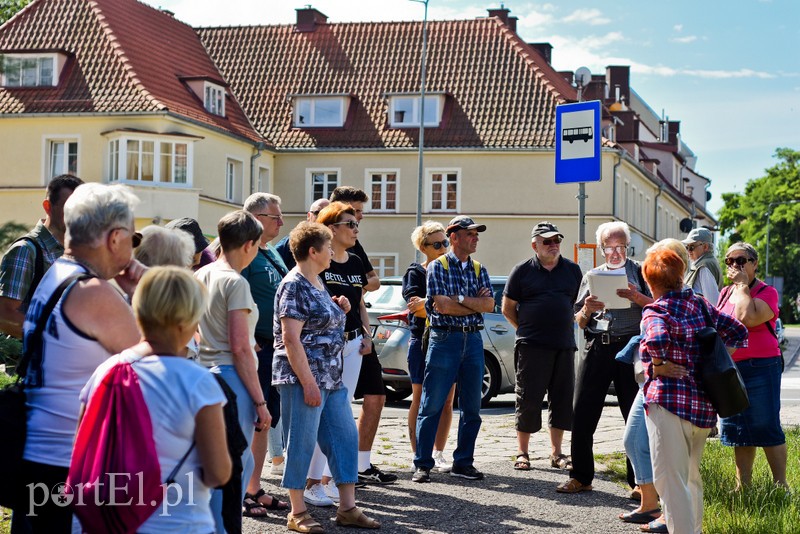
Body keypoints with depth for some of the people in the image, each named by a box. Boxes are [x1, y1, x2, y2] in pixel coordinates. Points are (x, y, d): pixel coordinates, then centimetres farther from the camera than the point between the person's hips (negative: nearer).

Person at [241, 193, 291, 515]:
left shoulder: (273, 253, 17)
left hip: (276, 348, 9)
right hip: (255, 349, -9)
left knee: (266, 420, 13)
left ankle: (255, 489, 22)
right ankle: (239, 493, 3)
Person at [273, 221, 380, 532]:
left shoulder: (317, 282, 14)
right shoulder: (294, 286, -14)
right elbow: (290, 338, -19)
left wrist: (339, 309, 7)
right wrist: (308, 382, -22)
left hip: (332, 378, 10)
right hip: (303, 377, -10)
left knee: (345, 437, 9)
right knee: (301, 443, -1)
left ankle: (347, 509, 16)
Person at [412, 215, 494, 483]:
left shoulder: (479, 270, 15)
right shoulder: (438, 266, 0)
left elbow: (489, 304, -1)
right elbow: (441, 305, -12)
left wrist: (458, 298, -10)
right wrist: (475, 304, -4)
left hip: (473, 340, 5)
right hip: (445, 339, -5)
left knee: (472, 408, 7)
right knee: (432, 406, -4)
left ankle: (463, 463, 16)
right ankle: (422, 464, 3)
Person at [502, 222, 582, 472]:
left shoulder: (572, 270, 11)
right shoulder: (522, 271, 2)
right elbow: (508, 308, 6)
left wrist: (570, 323, 7)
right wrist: (526, 329, 1)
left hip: (564, 346, 3)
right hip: (531, 347, -3)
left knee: (563, 399, 5)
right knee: (528, 399, -2)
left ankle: (556, 453, 16)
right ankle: (522, 453, 9)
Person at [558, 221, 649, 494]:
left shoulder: (639, 272, 10)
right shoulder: (592, 276, 18)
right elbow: (579, 322, 17)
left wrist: (637, 298, -17)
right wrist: (586, 310, -5)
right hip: (597, 347, 3)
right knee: (582, 413, -1)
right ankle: (581, 477, 11)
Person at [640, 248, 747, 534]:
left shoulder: (655, 311, -9)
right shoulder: (700, 304, 11)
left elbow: (656, 340, -30)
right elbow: (738, 332, 15)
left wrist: (657, 365, -12)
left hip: (669, 401, -8)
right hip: (705, 404, 8)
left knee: (670, 479, -6)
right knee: (691, 476, 23)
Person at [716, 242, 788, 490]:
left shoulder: (767, 292, -8)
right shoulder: (725, 293, 13)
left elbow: (747, 318, -26)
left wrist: (743, 286, -15)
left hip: (759, 368, -7)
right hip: (729, 370, 7)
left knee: (766, 428, -5)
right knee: (738, 431, 11)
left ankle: (781, 485, 4)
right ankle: (743, 485, 20)